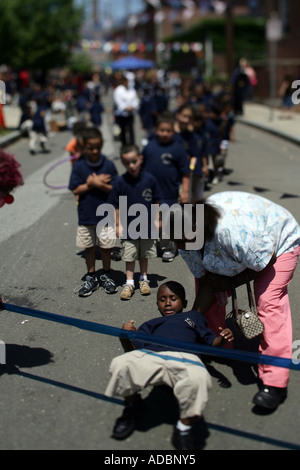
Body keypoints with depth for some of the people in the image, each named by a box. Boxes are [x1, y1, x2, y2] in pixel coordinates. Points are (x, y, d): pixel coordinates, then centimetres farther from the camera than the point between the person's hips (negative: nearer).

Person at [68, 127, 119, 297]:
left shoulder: (108, 165, -7)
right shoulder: (79, 165, -5)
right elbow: (75, 190, -7)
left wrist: (98, 184, -21)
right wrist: (90, 184, -19)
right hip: (86, 215, 1)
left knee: (106, 247, 9)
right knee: (89, 248, 12)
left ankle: (106, 276, 27)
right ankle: (91, 278, 26)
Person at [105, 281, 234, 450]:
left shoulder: (193, 316, 41)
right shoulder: (151, 324, 40)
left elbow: (211, 341, 31)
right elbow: (133, 349, 25)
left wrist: (223, 339, 8)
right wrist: (125, 337, 4)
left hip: (185, 357, -2)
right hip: (149, 356, 2)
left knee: (197, 379, -39)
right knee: (120, 365, -31)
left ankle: (185, 427, -16)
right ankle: (132, 404, 0)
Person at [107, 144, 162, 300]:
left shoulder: (149, 179, -10)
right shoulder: (120, 182, -12)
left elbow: (156, 202, 2)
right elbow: (116, 206, -4)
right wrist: (118, 225, -3)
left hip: (147, 226, 1)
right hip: (128, 227, -1)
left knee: (144, 255, 17)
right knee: (130, 257, 7)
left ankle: (144, 279, 33)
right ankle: (129, 283, 19)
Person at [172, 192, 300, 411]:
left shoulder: (235, 231, -45)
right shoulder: (186, 241, -21)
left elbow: (265, 264, -27)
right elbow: (206, 282, -12)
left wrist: (230, 282, -20)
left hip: (279, 243, -7)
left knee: (269, 303, -20)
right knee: (212, 292, -2)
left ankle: (275, 383, -18)